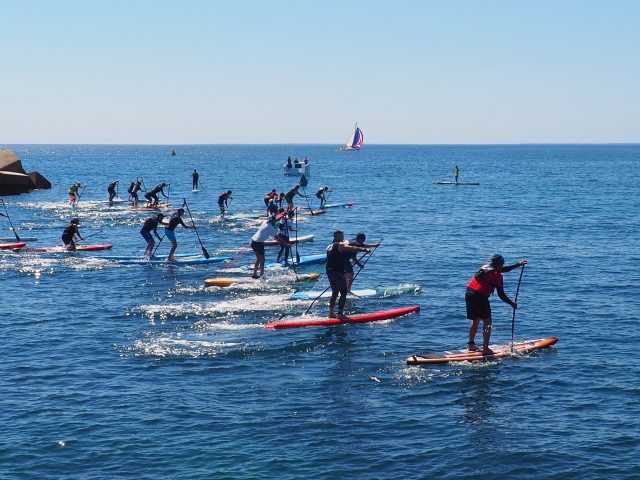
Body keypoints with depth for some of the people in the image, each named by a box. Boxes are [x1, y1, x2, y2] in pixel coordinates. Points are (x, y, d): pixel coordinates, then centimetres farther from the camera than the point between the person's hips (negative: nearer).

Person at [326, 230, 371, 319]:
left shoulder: (329, 246, 19)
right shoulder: (341, 245, -6)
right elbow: (352, 248, -21)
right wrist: (365, 250, -22)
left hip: (329, 271, 9)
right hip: (338, 272, -9)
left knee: (335, 292, 19)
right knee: (343, 293, -5)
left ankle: (331, 313, 19)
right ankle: (340, 314, -11)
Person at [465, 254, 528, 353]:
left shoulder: (486, 266, 19)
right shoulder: (497, 275, -4)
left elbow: (503, 270, 34)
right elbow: (501, 295, -3)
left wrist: (518, 264, 41)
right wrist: (512, 304, 9)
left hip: (468, 293, 8)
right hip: (480, 296, -8)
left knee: (475, 321, 20)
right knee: (487, 322, -1)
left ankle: (471, 345, 25)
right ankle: (485, 348, -6)